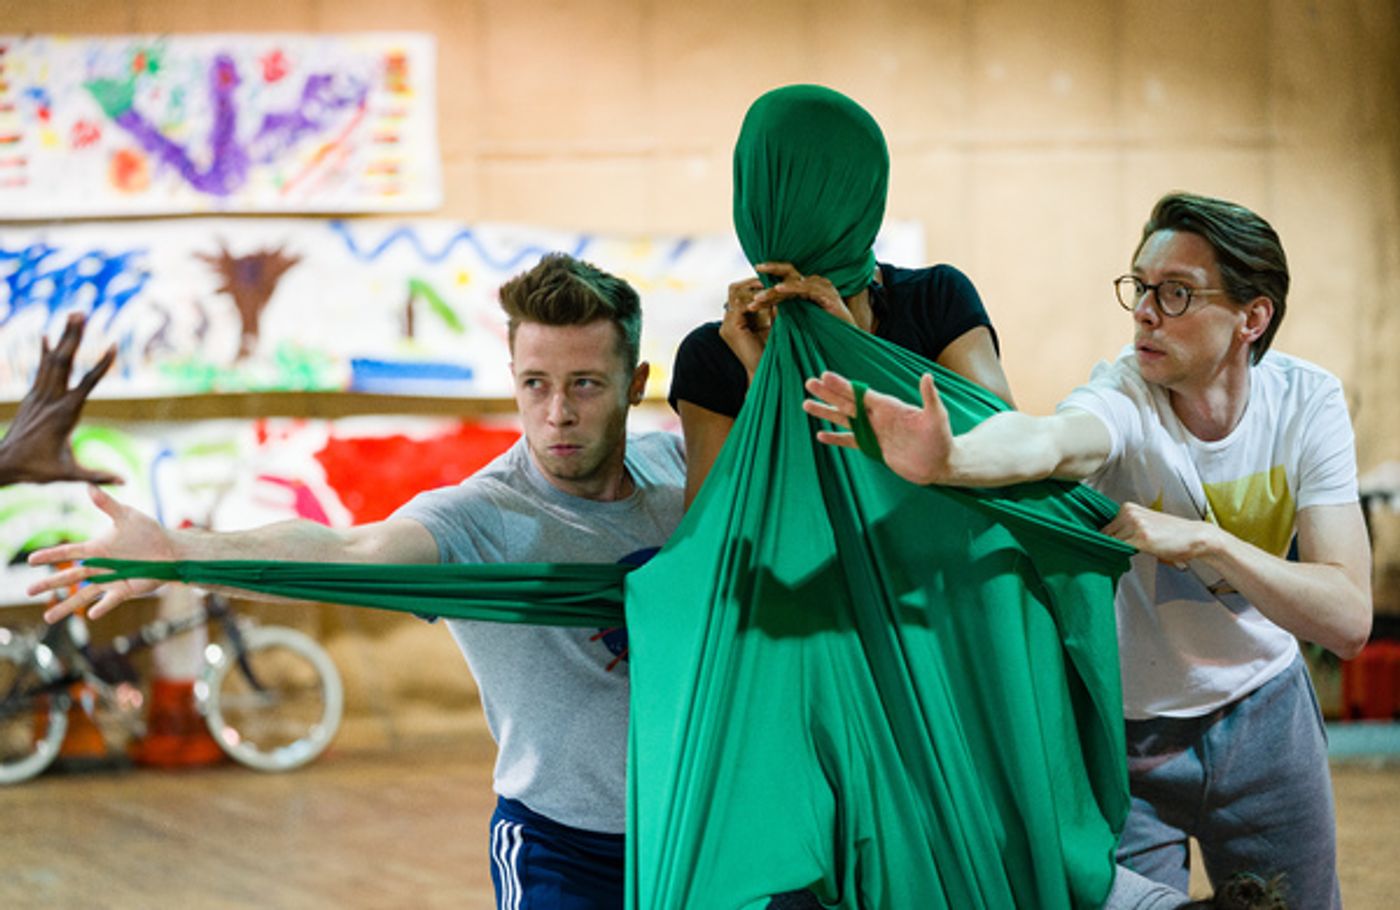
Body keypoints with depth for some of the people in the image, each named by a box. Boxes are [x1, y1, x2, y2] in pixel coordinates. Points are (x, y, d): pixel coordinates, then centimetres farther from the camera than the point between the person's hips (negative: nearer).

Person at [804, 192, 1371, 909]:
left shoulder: (1306, 400, -15)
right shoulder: (1125, 396, -24)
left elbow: (1347, 620, -22)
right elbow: (1047, 440, -50)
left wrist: (1199, 539, -35)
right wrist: (949, 459, -72)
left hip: (1266, 718, 3)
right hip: (1128, 737, -3)